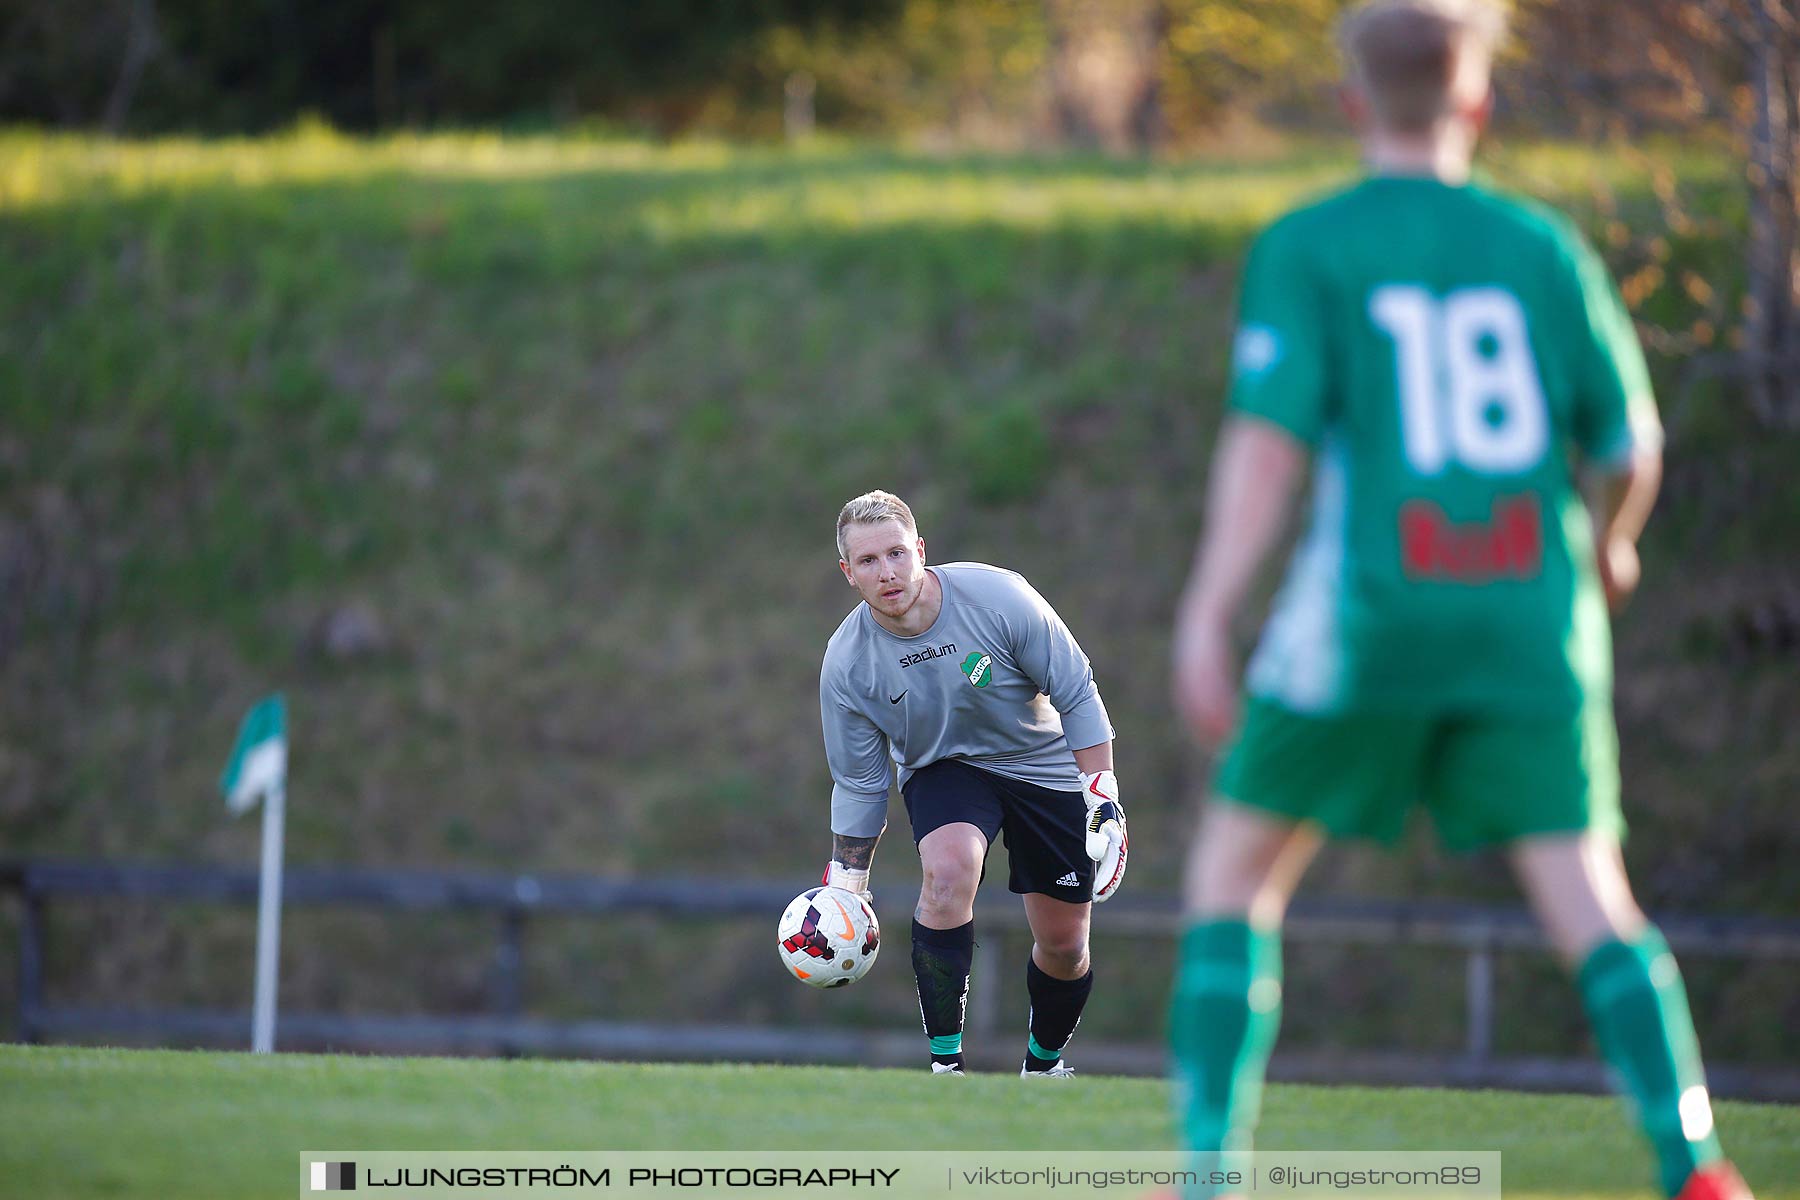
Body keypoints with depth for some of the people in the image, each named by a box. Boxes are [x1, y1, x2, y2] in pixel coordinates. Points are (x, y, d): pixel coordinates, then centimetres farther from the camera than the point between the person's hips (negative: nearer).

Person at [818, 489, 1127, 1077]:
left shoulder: (998, 597, -25)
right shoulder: (845, 664, -19)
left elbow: (1077, 696, -15)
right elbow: (858, 784, -6)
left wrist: (1103, 799, -18)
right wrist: (844, 889, -7)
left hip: (1044, 764, 0)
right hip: (942, 769, 0)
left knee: (1064, 948, 2)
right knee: (948, 869, -33)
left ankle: (1044, 1064, 32)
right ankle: (945, 1061, -24)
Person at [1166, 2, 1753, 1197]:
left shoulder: (1307, 249, 1)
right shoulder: (1542, 247, 9)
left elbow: (1269, 436, -12)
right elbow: (1631, 445, 10)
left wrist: (1209, 615, -15)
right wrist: (1611, 546, 32)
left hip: (1369, 614, -2)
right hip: (1533, 610, 2)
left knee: (1234, 870, 12)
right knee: (1588, 895, 1)